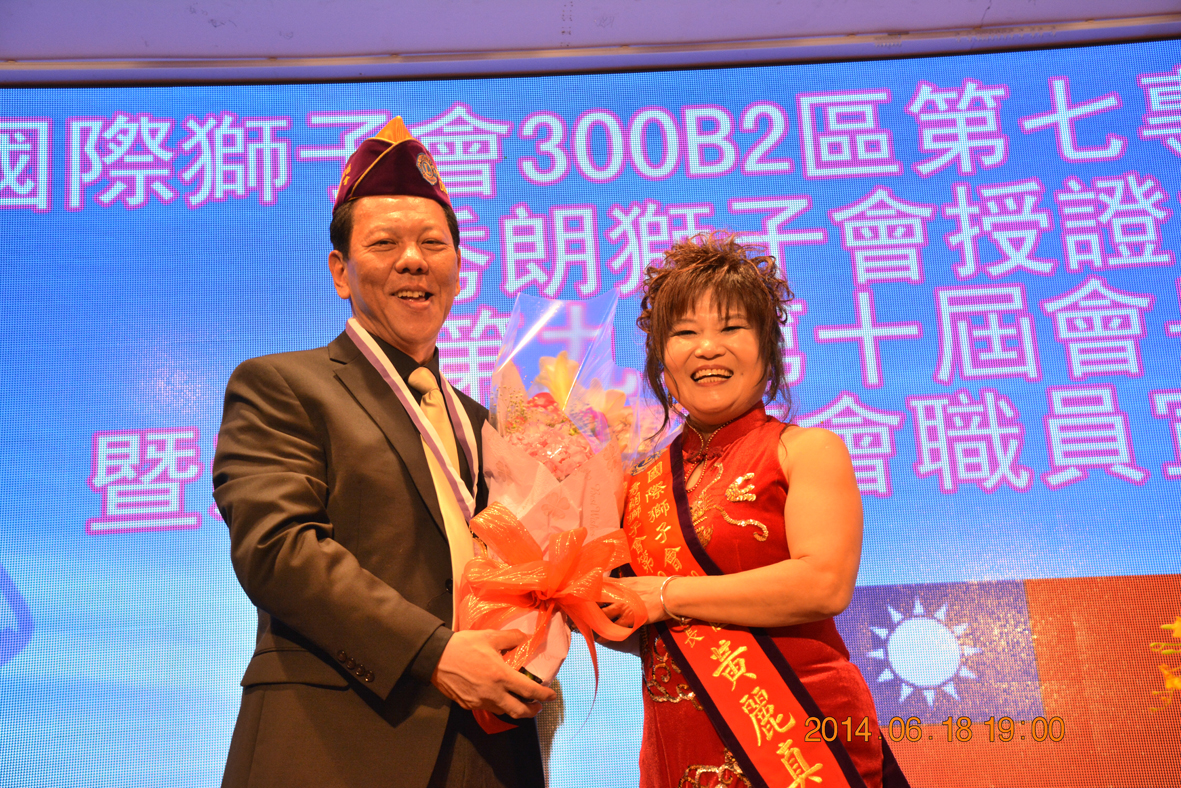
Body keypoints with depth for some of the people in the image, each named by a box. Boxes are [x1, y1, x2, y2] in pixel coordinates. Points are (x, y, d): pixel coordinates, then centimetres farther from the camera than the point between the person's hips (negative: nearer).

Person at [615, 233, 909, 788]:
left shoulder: (807, 450, -4)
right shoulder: (645, 481, 7)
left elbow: (825, 584, -19)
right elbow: (637, 633, 12)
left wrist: (667, 595, -15)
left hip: (798, 740, -4)